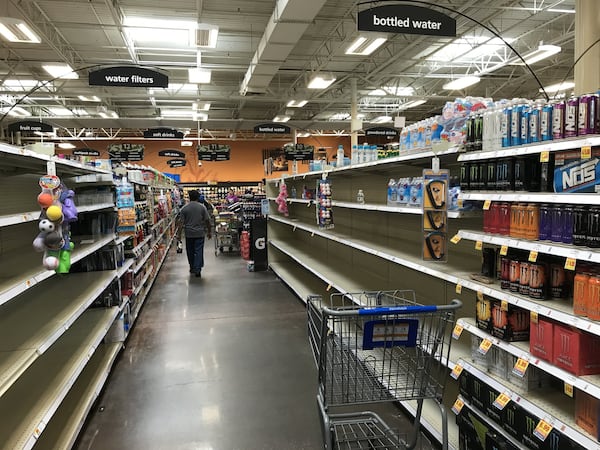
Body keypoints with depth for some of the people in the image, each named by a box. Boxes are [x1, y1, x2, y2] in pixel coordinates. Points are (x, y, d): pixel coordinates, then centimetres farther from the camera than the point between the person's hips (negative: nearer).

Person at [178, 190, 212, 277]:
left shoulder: (184, 208, -3)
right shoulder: (202, 207, -5)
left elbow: (181, 222, -5)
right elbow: (207, 220, -3)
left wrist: (179, 234, 0)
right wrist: (209, 232, 7)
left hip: (189, 234, 1)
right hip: (200, 233, -1)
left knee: (190, 251, 15)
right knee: (199, 251, 1)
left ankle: (192, 268, 27)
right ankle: (197, 270, -5)